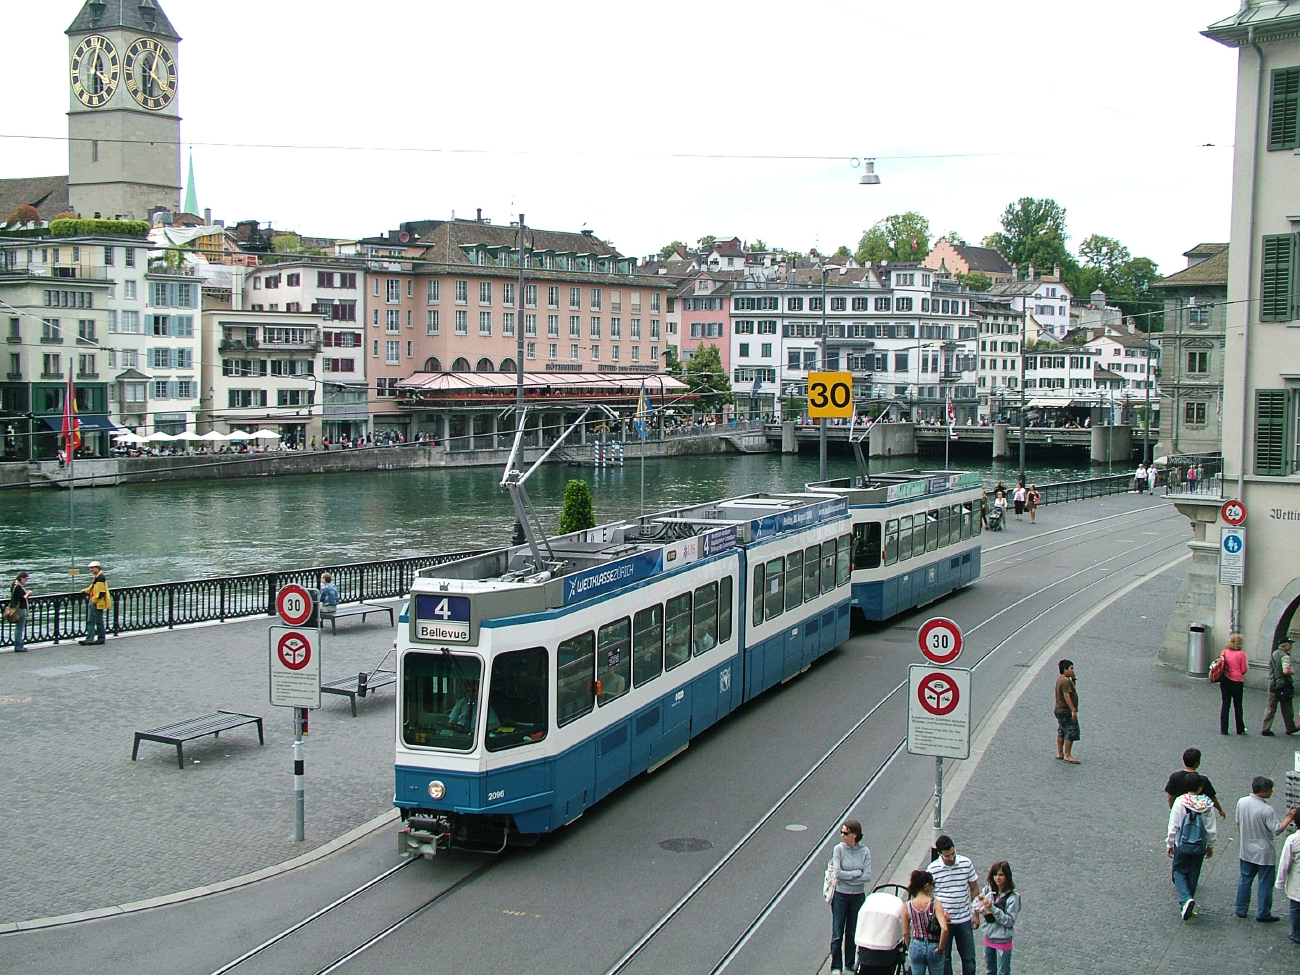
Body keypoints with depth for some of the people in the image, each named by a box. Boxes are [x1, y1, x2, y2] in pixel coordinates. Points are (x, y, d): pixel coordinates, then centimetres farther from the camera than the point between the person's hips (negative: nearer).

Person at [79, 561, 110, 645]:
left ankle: (101, 639, 7)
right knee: (90, 621, 9)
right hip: (93, 603, 10)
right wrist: (86, 591, 28)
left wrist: (94, 599, -19)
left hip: (98, 603, -10)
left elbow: (101, 592, -22)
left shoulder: (101, 578, -17)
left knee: (99, 622, -1)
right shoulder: (95, 578, 15)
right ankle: (90, 639, 10)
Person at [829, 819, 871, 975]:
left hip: (858, 896, 2)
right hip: (840, 896, -2)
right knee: (837, 934, 2)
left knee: (852, 932, 14)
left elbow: (867, 877, -13)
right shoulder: (839, 849, -10)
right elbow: (838, 873, -18)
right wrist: (857, 873, -15)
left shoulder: (865, 852, -6)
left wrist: (846, 877, -15)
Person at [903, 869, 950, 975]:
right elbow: (944, 929, -27)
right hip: (933, 947, -2)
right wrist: (941, 947, -13)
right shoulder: (935, 903, -16)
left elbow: (905, 933, -1)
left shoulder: (908, 906, -7)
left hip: (916, 947, 2)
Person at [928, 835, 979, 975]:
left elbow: (974, 889, 6)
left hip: (964, 920, 1)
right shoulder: (933, 869, -10)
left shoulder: (966, 864, -5)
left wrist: (975, 914, 3)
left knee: (969, 958, 8)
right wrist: (940, 911, -17)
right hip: (943, 920, -1)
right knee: (944, 958, 9)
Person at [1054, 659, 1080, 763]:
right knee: (1071, 732, -5)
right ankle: (1067, 755, -3)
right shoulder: (1066, 681, -19)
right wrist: (1073, 710, -26)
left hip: (1059, 710, 11)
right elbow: (1066, 695, -25)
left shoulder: (1060, 679, 12)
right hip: (1066, 711, -10)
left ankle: (1060, 753, 21)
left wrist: (1073, 679, 10)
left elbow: (1072, 689, 24)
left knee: (1061, 732, 15)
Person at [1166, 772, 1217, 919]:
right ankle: (1187, 902, 23)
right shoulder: (1207, 804, -7)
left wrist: (1169, 844, 1)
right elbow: (1211, 829, -1)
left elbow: (1173, 826, -10)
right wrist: (1210, 846, 13)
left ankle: (1186, 899, -12)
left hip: (1182, 845, -2)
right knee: (1193, 875, 16)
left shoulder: (1180, 802, -13)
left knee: (1179, 872, 10)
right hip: (1200, 846, 2)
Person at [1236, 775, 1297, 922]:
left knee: (1245, 880, 18)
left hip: (1246, 851, 6)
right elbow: (1277, 830, -19)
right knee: (1265, 884, 9)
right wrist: (1289, 818, -8)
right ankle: (1264, 914, 18)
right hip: (1264, 853, -6)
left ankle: (1241, 910, 26)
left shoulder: (1241, 802, -7)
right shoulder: (1266, 810, -26)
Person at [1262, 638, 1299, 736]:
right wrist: (1293, 672, -6)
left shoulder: (1274, 653, 10)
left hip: (1272, 684, 6)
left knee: (1270, 708, 5)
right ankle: (1290, 728, 21)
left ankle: (1266, 728, -1)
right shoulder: (1285, 656, -15)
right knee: (1286, 708, 9)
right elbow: (1286, 671, -25)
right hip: (1283, 685, -6)